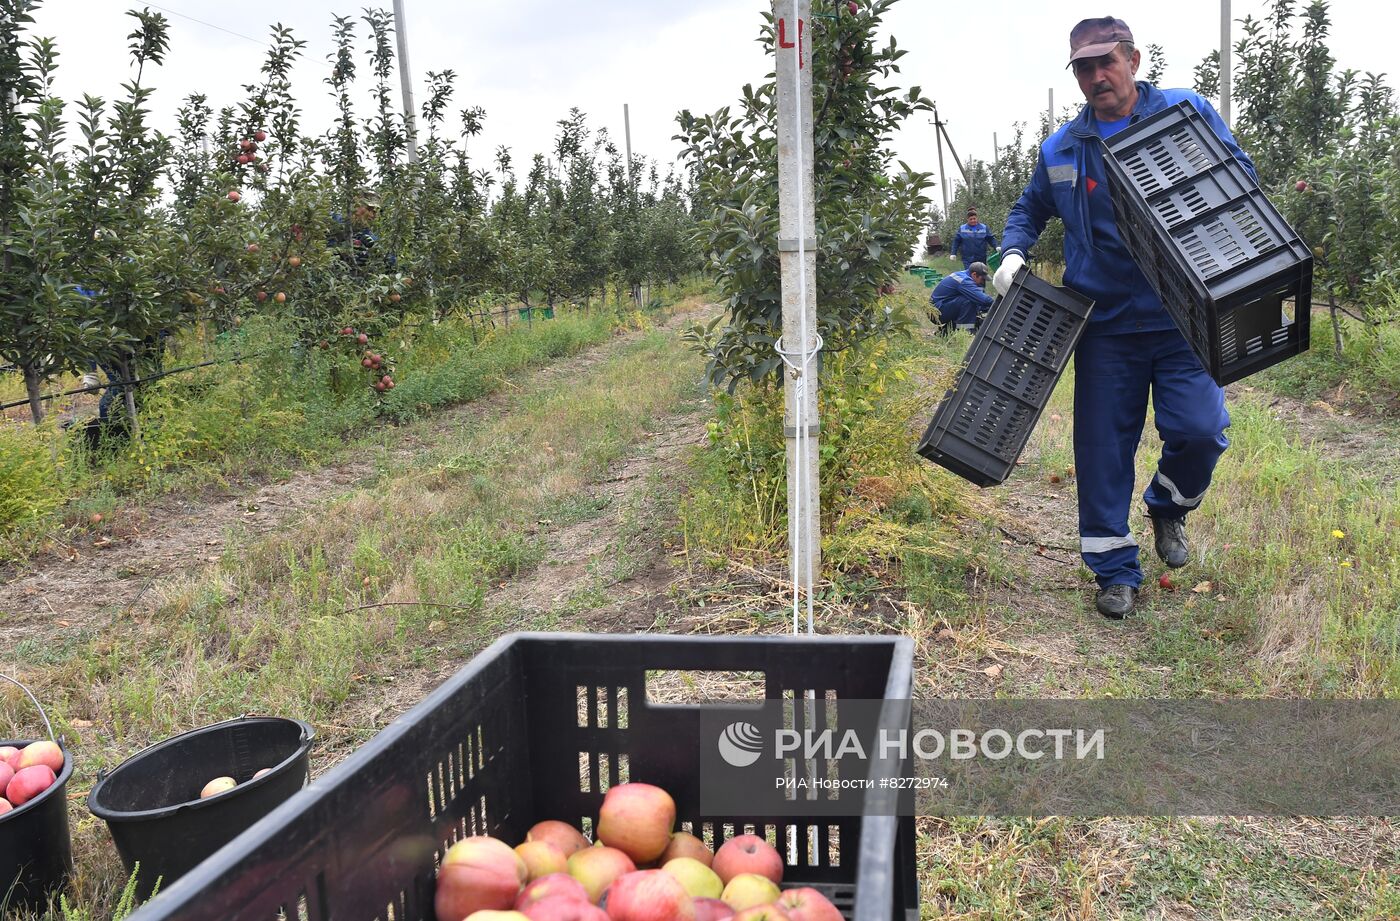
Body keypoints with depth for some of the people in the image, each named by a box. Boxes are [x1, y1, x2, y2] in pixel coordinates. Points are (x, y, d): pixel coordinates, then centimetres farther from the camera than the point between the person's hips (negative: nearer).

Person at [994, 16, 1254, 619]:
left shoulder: (1188, 113, 1)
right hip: (1105, 326, 2)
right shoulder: (1061, 150, 9)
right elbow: (1030, 209, 25)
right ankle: (1115, 571, 18)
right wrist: (1014, 252, 5)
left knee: (1200, 431, -11)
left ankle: (1168, 507, 24)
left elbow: (1242, 179, 5)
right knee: (1103, 449, 3)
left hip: (1183, 319, -2)